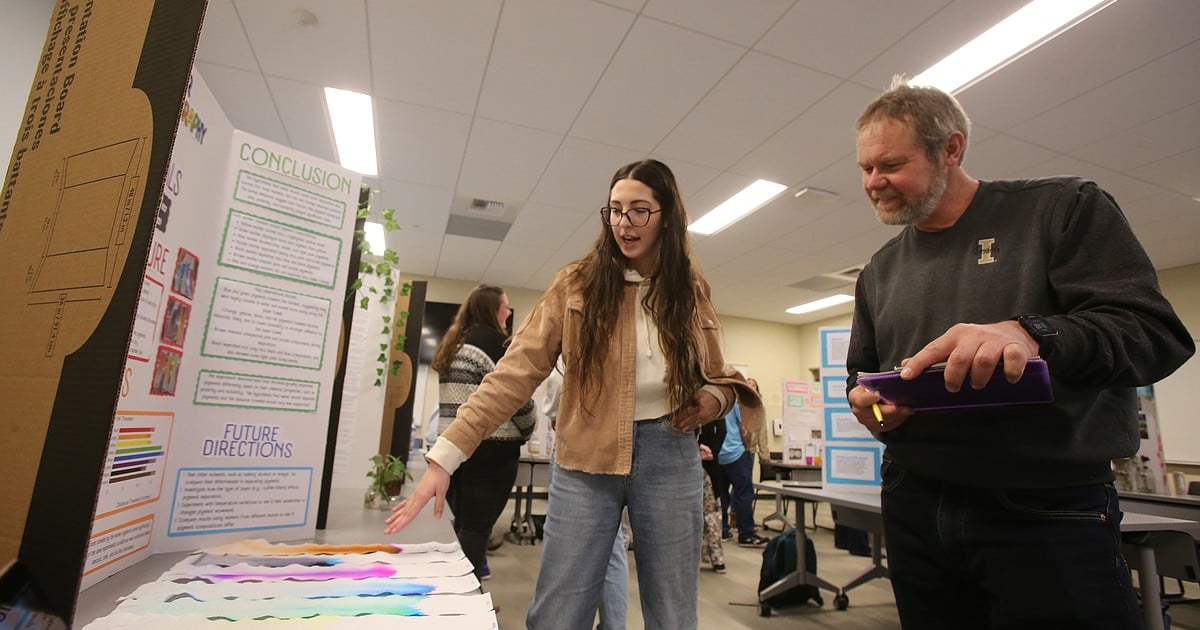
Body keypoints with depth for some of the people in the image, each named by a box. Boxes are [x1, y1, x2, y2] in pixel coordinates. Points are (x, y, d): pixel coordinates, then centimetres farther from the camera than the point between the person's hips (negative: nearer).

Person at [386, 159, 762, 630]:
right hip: (586, 461, -2)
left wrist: (712, 398, -7)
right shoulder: (576, 283, -2)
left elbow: (716, 377, 18)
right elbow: (518, 370, -10)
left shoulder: (691, 290, 7)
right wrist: (446, 454, -17)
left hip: (669, 457, 2)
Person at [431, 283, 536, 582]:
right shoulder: (496, 341, -10)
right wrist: (527, 430, 5)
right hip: (490, 450, -8)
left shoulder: (453, 344, 16)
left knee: (461, 524, 16)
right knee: (477, 528, 0)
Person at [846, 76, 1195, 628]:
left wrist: (1031, 334, -30)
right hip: (915, 510, 4)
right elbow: (860, 372, 16)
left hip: (1049, 514, -3)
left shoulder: (1063, 208, -1)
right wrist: (865, 400, -7)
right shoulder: (879, 271, 10)